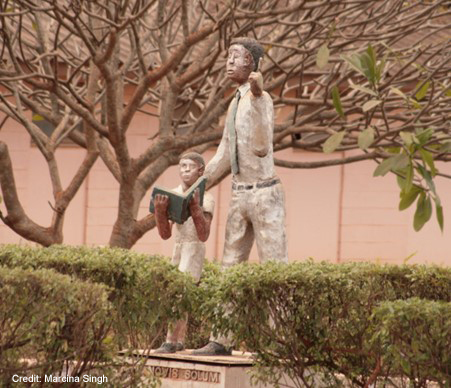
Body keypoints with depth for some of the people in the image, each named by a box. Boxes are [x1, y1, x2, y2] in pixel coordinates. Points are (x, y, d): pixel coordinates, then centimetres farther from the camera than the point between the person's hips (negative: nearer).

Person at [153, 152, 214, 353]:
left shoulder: (205, 199, -9)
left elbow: (203, 235, -19)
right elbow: (165, 234, 3)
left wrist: (195, 206, -29)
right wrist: (160, 210, -14)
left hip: (194, 249, -6)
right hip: (177, 248, 6)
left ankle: (171, 341, -22)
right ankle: (180, 341, 16)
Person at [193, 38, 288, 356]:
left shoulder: (261, 100, -14)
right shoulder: (237, 103, 15)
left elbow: (262, 148, -30)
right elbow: (225, 154, 23)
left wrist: (257, 96, -40)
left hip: (265, 195, -9)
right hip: (241, 197, 9)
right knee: (230, 268, 8)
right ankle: (222, 341, 11)